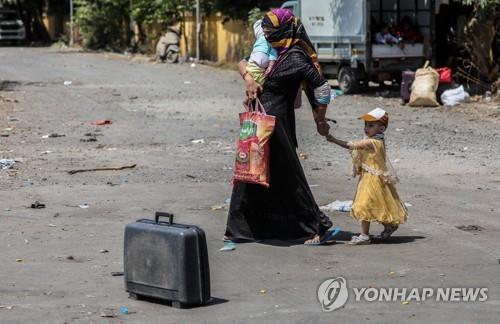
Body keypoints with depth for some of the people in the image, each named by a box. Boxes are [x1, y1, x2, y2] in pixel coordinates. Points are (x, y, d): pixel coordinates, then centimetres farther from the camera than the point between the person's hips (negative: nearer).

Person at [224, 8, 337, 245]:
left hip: (277, 123, -9)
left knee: (288, 177, -5)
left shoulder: (295, 57, -14)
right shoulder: (270, 51, 11)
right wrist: (248, 78, -10)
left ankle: (320, 227, 1)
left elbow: (321, 85, -17)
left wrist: (320, 121, -13)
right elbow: (242, 62, 12)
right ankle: (242, 228, 26)